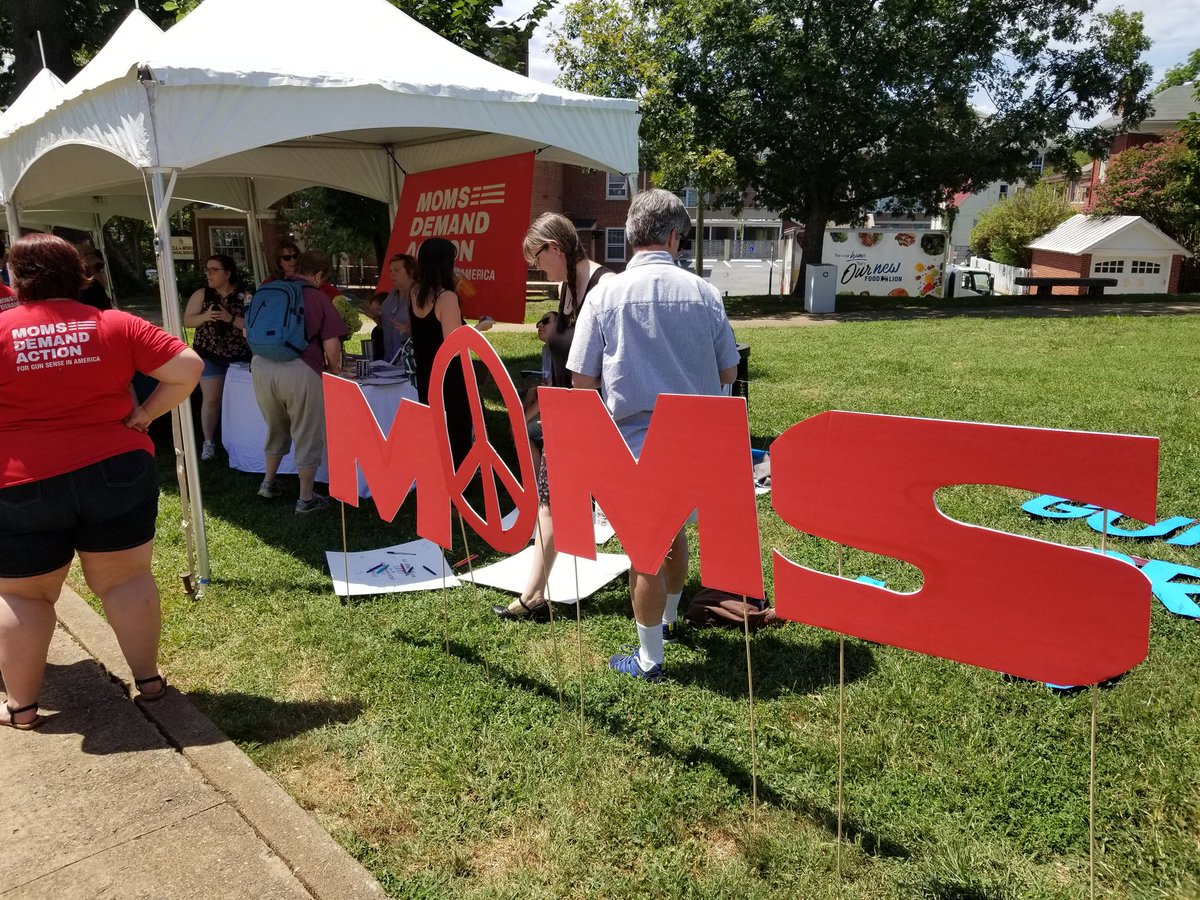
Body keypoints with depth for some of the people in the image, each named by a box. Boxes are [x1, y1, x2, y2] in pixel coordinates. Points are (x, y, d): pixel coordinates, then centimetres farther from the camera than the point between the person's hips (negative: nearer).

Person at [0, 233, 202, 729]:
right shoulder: (115, 325, -3)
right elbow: (188, 368, -7)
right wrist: (145, 415, -1)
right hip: (117, 472, 2)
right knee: (126, 579, 14)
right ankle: (148, 679, 24)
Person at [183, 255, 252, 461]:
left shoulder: (243, 296, -4)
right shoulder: (201, 295, 1)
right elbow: (187, 321, 2)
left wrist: (231, 318, -22)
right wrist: (205, 316, -16)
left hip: (239, 356, 0)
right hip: (209, 355, 0)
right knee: (211, 398, -1)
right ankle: (209, 441, 9)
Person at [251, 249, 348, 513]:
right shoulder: (318, 298, 0)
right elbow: (331, 346, -5)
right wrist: (334, 370, 14)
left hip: (261, 365, 5)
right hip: (299, 371, -5)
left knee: (276, 429, 27)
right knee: (307, 435, 9)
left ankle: (269, 483, 38)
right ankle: (306, 499, 16)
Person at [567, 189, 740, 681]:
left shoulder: (606, 294, -8)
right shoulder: (702, 292, -3)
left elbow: (582, 379, -7)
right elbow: (729, 372, 5)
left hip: (635, 442, -3)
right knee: (675, 532, 24)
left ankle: (649, 658, 20)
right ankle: (668, 618, 47)